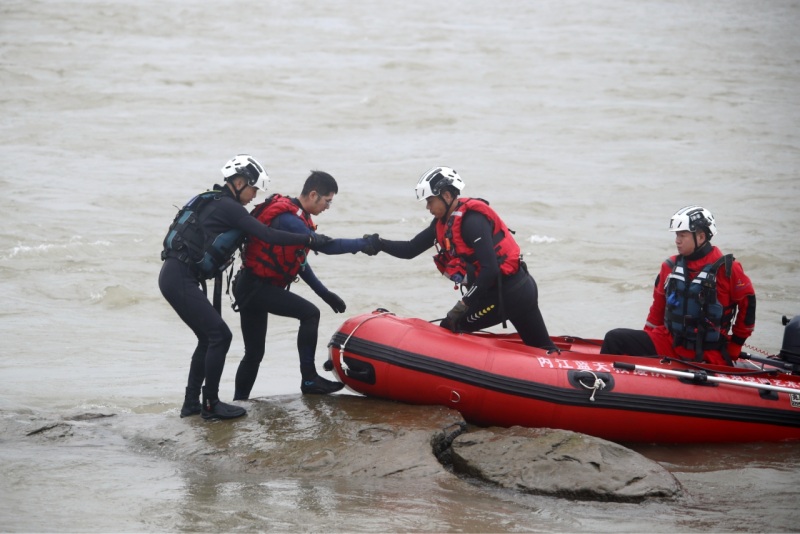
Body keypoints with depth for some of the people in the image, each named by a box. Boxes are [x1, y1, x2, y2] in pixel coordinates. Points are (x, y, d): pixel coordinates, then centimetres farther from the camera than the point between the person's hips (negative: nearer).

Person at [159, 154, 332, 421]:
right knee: (220, 335, -8)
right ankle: (210, 405, -2)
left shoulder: (215, 203, 18)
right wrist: (309, 239, -14)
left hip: (175, 277, 10)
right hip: (180, 279, -10)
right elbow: (267, 235, -18)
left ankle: (191, 403, 18)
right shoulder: (227, 207, -12)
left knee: (209, 338, 15)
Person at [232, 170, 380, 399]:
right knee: (310, 313, -18)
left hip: (250, 288, 10)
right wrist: (363, 244, -19)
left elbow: (298, 259, 17)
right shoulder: (288, 219, -22)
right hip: (256, 287, -10)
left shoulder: (295, 215, 10)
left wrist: (324, 292, 15)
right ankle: (309, 380, -15)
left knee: (254, 353, 14)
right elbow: (325, 245, -28)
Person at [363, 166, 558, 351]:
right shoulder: (443, 222, 10)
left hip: (506, 293, -10)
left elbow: (490, 269, -25)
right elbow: (410, 250, 12)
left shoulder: (472, 220, -19)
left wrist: (464, 304, -24)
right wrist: (377, 244, -1)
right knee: (543, 351, 11)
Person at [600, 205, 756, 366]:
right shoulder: (670, 267, 8)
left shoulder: (727, 269, -8)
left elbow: (748, 303, -1)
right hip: (668, 345, 5)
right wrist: (646, 340, 15)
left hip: (708, 357, -4)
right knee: (614, 339, -9)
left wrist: (733, 349, 3)